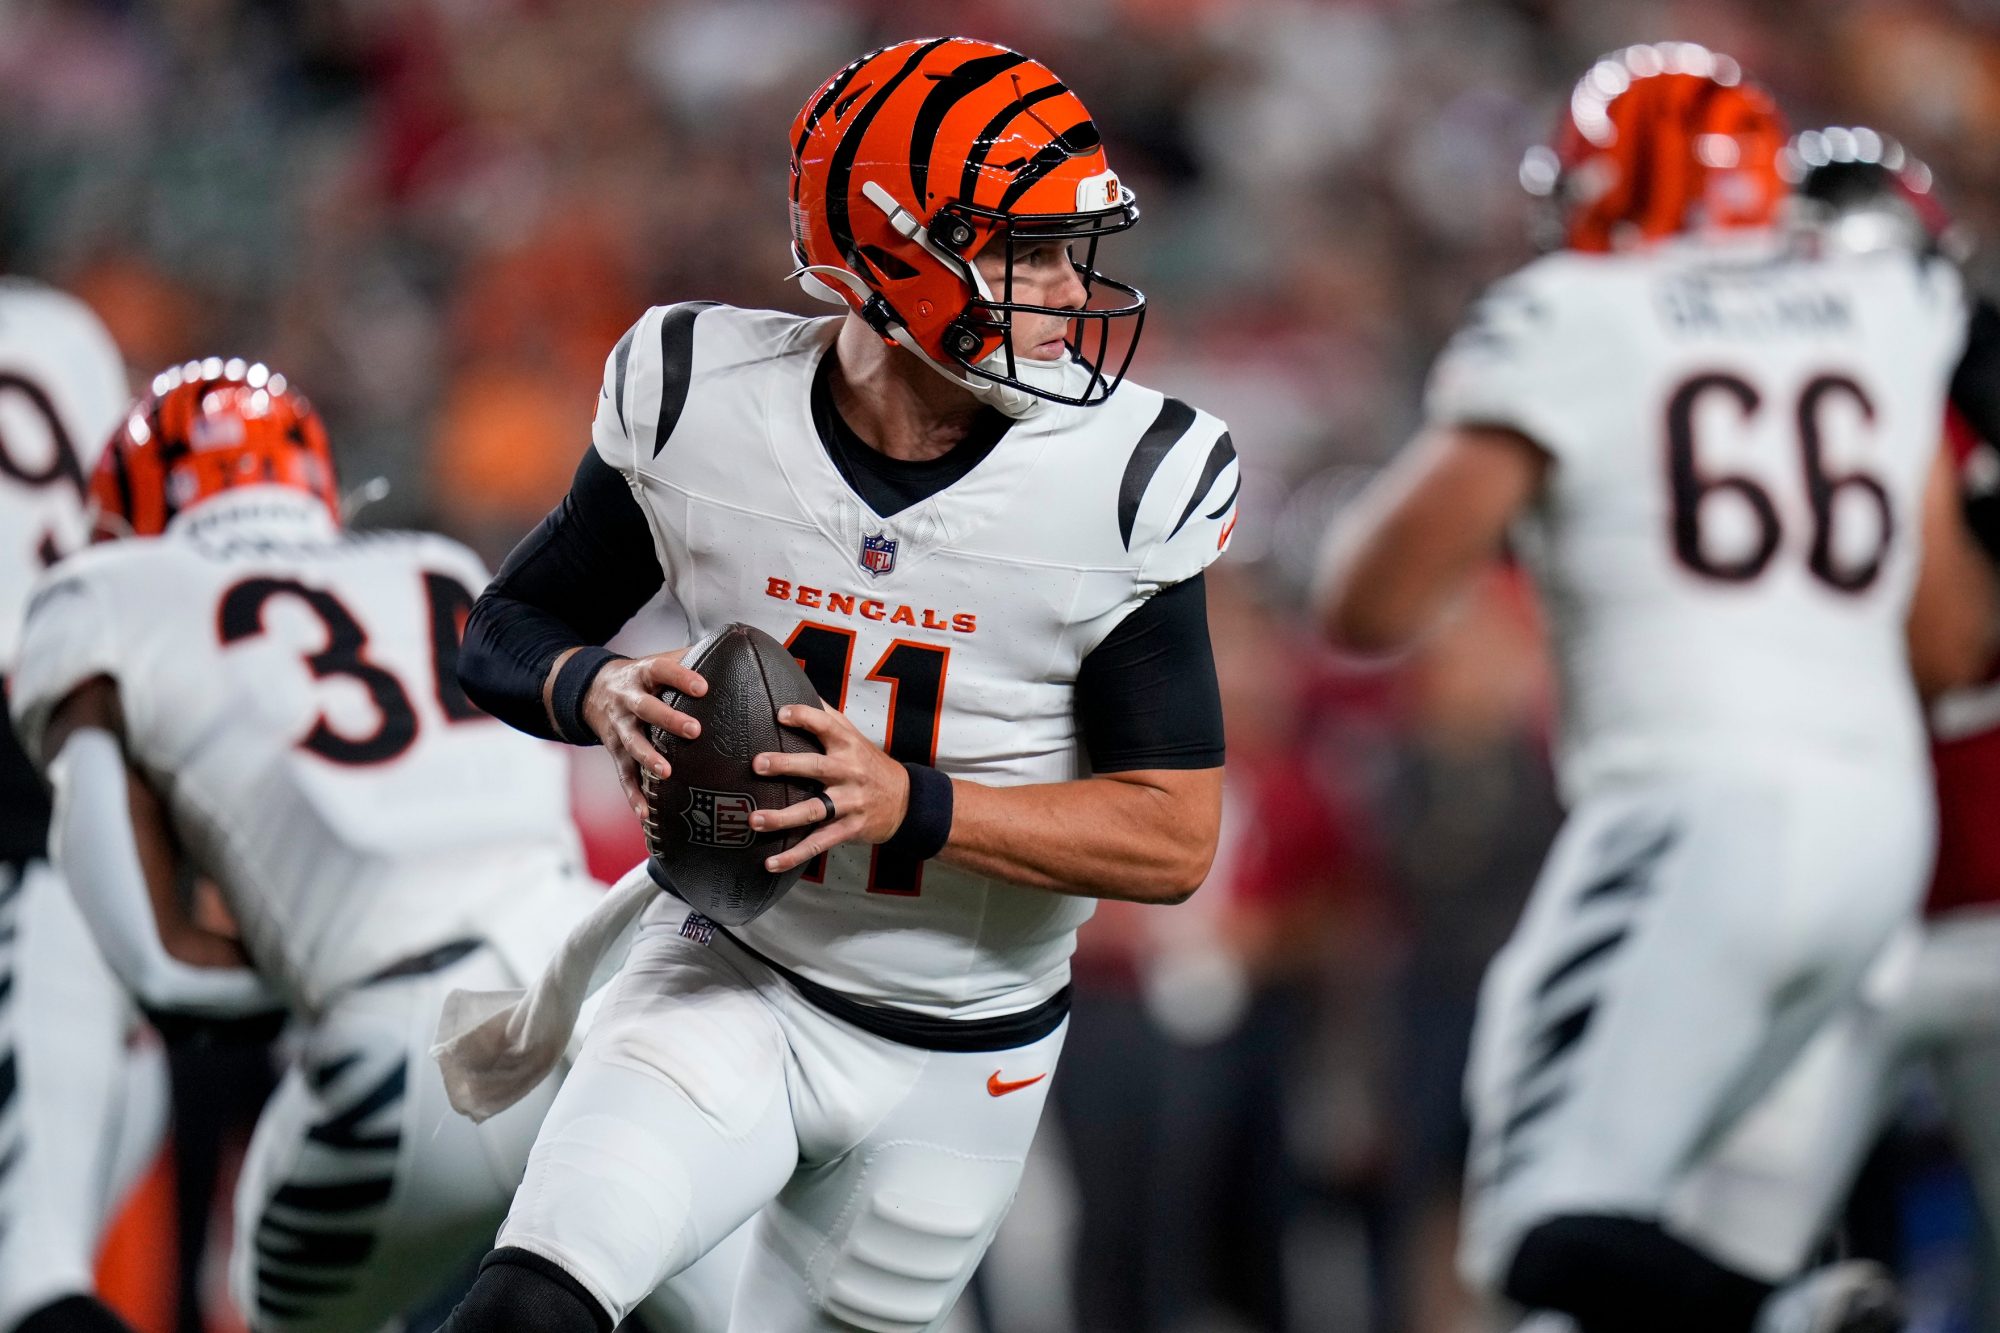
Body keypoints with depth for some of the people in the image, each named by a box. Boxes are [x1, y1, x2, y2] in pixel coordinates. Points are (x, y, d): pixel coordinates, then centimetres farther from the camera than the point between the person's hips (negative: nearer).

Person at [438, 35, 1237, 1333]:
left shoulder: (1123, 485, -16)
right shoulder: (702, 407, -13)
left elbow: (1173, 837, -15)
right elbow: (508, 633, 2)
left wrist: (906, 802, -29)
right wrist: (601, 691, -23)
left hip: (956, 1063, 1)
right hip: (730, 982, -1)